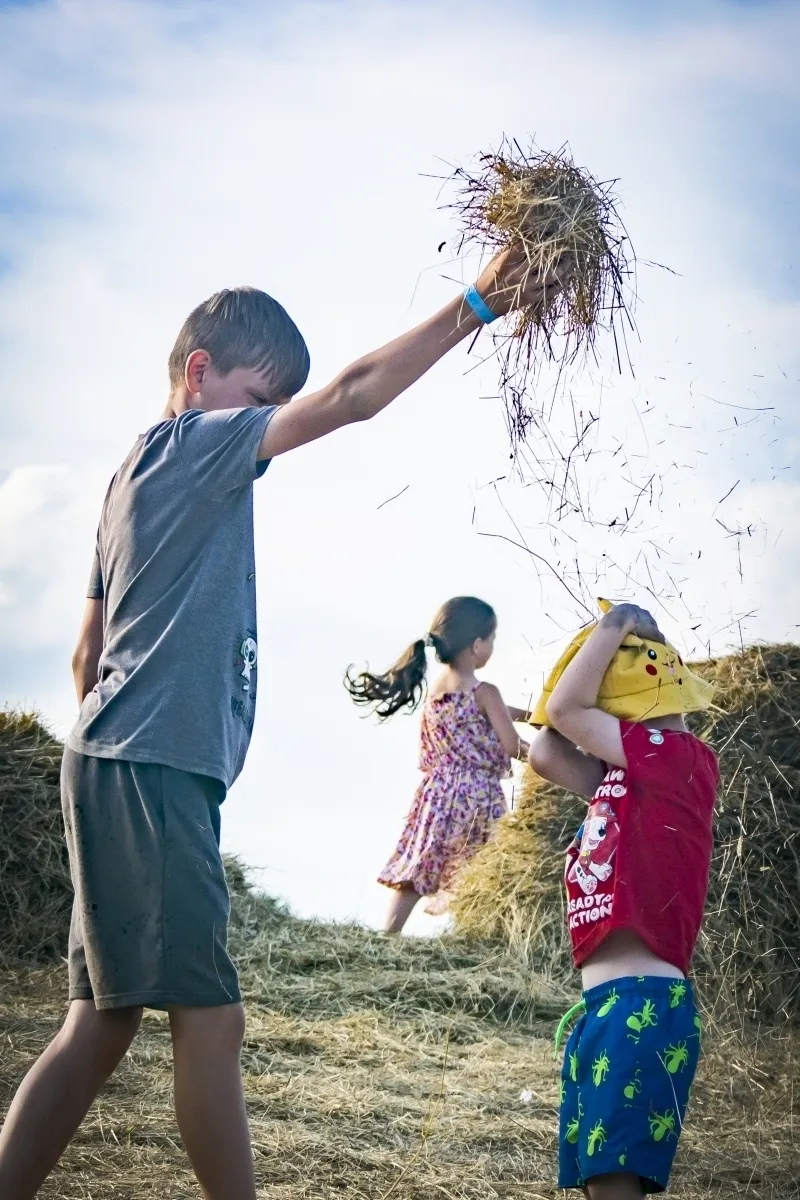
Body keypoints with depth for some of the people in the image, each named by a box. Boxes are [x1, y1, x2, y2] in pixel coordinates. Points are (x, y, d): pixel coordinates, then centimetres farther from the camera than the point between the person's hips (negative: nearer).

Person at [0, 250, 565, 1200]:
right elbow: (349, 399, -15)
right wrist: (476, 304, -15)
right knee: (210, 1018, -8)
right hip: (150, 775, -10)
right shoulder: (192, 441, -4)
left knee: (103, 1024, 8)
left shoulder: (143, 471, 23)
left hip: (124, 772, 10)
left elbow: (88, 651, 25)